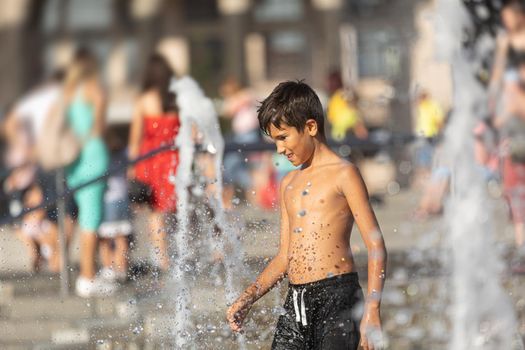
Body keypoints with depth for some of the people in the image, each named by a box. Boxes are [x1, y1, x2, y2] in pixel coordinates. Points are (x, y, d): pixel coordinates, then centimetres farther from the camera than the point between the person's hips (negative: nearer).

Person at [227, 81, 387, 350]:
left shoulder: (343, 174, -2)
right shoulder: (289, 184, 19)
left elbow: (376, 245, -7)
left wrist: (371, 310, -15)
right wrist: (247, 299, 12)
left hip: (338, 297, -7)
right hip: (296, 303, 7)